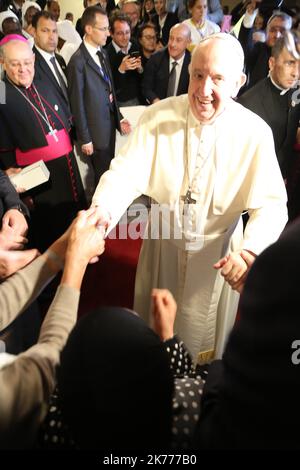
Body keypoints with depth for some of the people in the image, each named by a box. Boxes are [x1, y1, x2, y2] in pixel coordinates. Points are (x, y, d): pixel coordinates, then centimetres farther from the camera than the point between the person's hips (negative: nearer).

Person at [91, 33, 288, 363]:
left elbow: (271, 203, -24)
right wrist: (101, 211, -44)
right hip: (163, 241, 2)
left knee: (205, 336, 23)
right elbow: (127, 171, -23)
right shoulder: (158, 116, -15)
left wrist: (249, 251, -43)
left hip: (218, 252, -1)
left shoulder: (254, 132, -19)